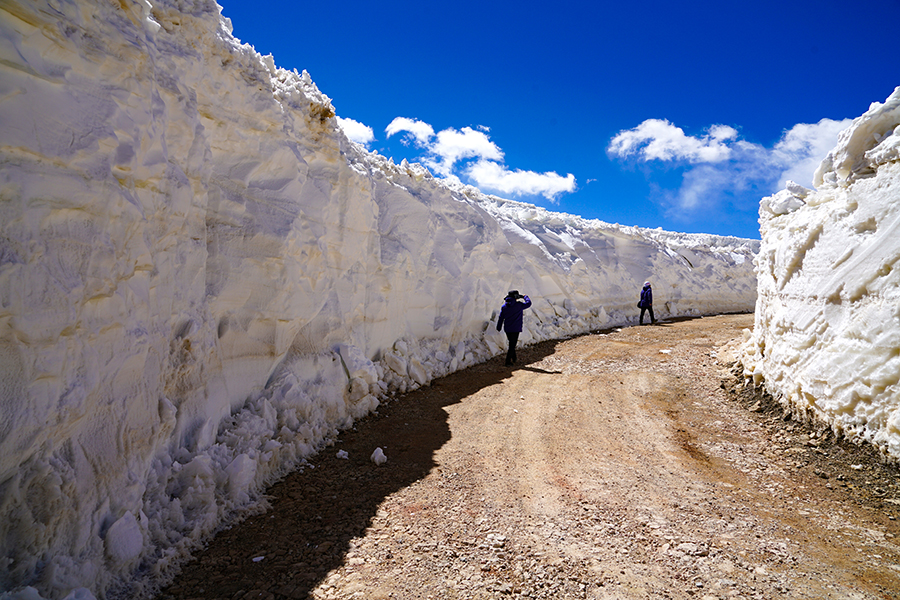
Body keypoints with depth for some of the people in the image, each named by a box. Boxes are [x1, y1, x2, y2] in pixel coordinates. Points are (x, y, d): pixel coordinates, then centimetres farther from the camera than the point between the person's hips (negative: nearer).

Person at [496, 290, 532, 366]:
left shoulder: (504, 306, 4)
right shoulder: (519, 305, -10)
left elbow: (501, 318, 6)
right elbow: (528, 303, 2)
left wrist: (498, 328, 13)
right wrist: (524, 297, 18)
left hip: (507, 329, 5)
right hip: (515, 329, -5)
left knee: (512, 344, 20)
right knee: (512, 345, -1)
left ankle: (513, 359, 27)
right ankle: (508, 362, -1)